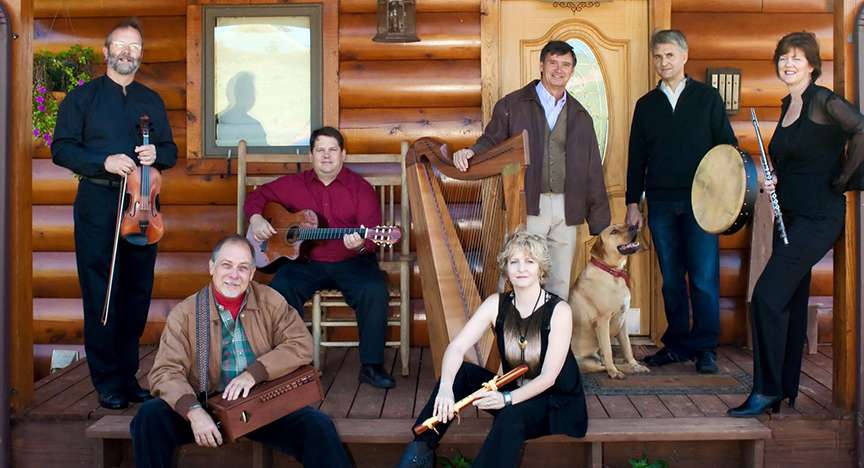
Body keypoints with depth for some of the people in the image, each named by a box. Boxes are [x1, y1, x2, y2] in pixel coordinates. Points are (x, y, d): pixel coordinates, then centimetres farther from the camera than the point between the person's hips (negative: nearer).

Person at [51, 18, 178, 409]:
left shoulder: (152, 101, 16)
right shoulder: (82, 97, 4)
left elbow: (171, 151, 17)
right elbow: (61, 149, -2)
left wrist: (156, 154, -7)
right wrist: (105, 161, -17)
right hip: (97, 204, -4)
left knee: (138, 291, 6)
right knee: (101, 294, -3)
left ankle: (128, 374, 17)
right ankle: (108, 382, 6)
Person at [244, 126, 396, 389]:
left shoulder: (360, 188, 1)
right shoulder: (294, 184, 9)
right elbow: (258, 195, 22)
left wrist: (360, 244, -31)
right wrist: (256, 219, 0)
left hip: (351, 262, -2)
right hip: (306, 262, 2)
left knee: (375, 291, -31)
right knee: (279, 290, -28)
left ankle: (371, 366, -16)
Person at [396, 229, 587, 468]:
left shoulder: (559, 310, -18)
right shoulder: (497, 304, -6)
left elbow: (548, 376, -21)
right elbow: (456, 347, -17)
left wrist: (507, 398, -37)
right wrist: (445, 387, -37)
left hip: (556, 403, -4)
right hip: (512, 392, 5)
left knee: (512, 415, -36)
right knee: (459, 372, -18)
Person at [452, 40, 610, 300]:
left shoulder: (580, 117, 15)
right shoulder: (513, 105, 6)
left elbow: (593, 172, 15)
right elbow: (492, 140, 2)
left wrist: (600, 224, 11)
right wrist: (471, 152, -23)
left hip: (566, 210, 4)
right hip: (527, 207, -3)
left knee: (560, 284, 8)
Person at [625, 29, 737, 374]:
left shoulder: (708, 98, 7)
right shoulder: (646, 105, 12)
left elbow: (727, 146, 5)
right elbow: (636, 158, 12)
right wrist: (632, 203, 7)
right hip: (660, 203, 2)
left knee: (703, 278, -5)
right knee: (671, 279, 6)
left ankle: (705, 349, 4)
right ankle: (677, 344, 15)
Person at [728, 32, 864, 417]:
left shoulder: (822, 100, -12)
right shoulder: (788, 104, 14)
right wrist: (773, 181, 5)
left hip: (818, 218, -9)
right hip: (790, 215, 9)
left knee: (768, 296, -13)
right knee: (791, 301, 12)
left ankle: (767, 390, -3)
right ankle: (786, 392, 21)